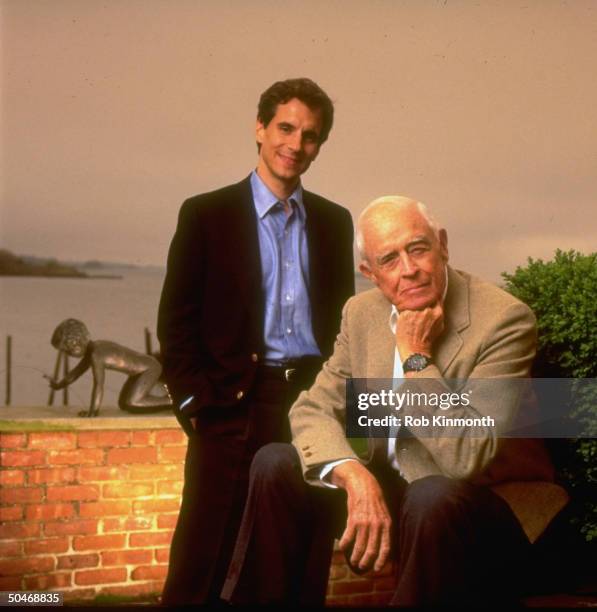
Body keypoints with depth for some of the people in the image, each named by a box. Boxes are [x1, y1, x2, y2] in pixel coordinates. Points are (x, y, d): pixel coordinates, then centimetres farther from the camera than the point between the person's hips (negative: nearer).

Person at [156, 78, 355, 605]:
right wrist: (195, 401, -8)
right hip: (234, 407, -3)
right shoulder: (206, 214, 2)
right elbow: (176, 320, 0)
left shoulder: (335, 221, 14)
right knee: (205, 566, -3)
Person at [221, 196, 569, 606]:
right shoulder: (361, 313, 0)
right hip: (389, 491, 6)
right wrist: (356, 476, -22)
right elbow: (313, 410, -2)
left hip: (493, 501, -5)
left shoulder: (505, 319, -20)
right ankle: (272, 599, 4)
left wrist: (417, 357, -24)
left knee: (430, 499, -37)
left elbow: (469, 458, -27)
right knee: (276, 465, -9)